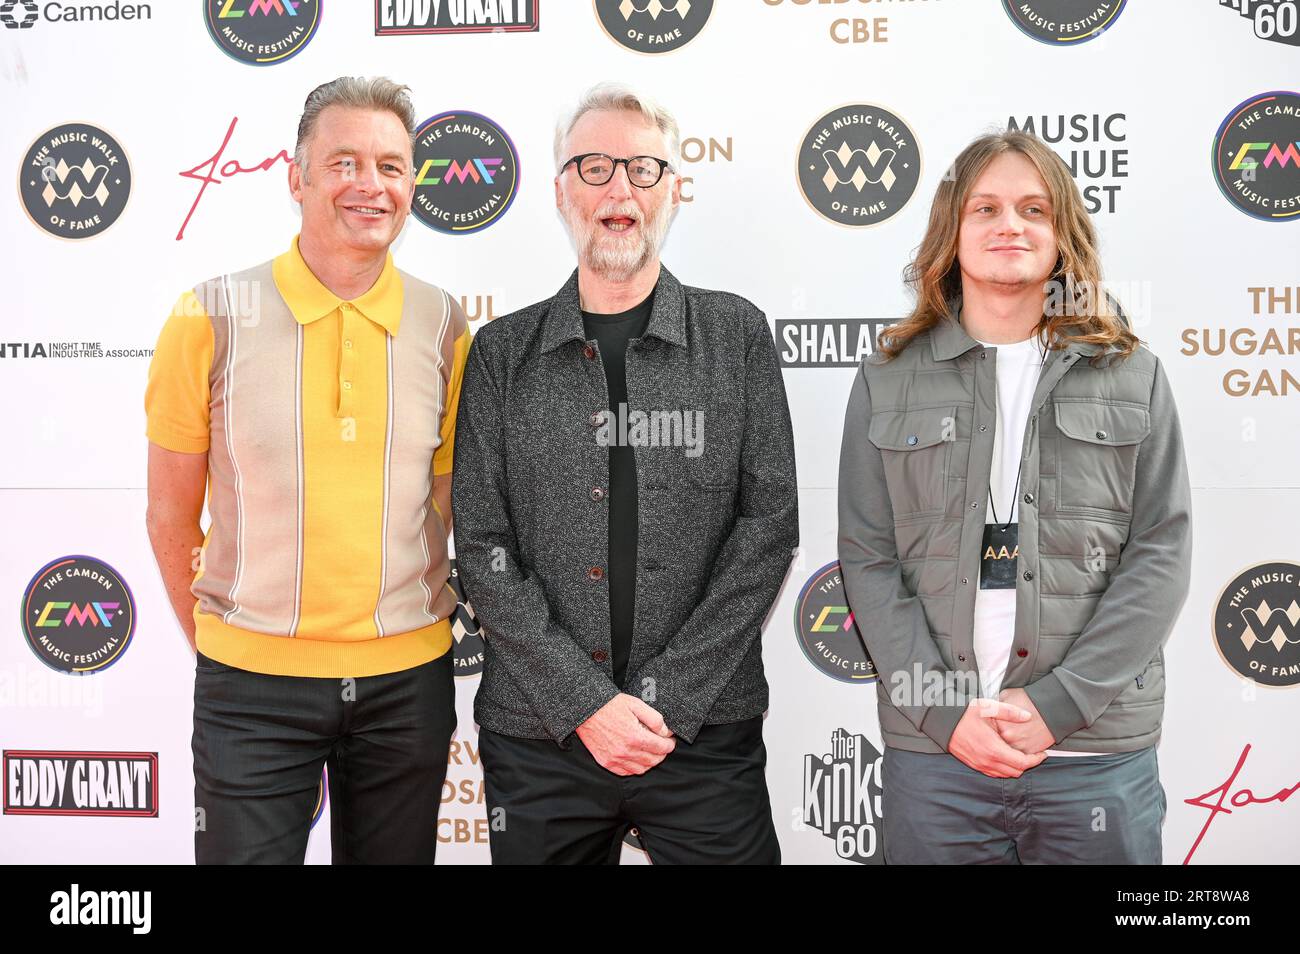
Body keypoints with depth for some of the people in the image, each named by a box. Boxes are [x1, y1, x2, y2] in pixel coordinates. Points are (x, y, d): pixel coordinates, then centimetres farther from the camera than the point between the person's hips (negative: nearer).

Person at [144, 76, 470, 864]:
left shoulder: (444, 327, 0)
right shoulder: (214, 319, -6)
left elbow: (447, 500, 8)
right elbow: (171, 516, 1)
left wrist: (423, 637, 6)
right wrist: (209, 636, 6)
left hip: (407, 680, 2)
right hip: (251, 682, -2)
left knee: (395, 854, 16)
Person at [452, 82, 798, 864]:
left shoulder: (737, 336, 3)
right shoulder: (504, 352, 4)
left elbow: (769, 523, -3)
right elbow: (482, 547, -1)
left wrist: (667, 698, -10)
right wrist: (585, 702, -11)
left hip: (705, 734, 0)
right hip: (538, 738, 1)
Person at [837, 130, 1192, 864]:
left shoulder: (1133, 377, 5)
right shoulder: (890, 379, 5)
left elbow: (1162, 553, 0)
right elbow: (868, 559, 1)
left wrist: (1056, 702, -10)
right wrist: (947, 712, -9)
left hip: (1097, 745, 0)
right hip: (934, 748, 0)